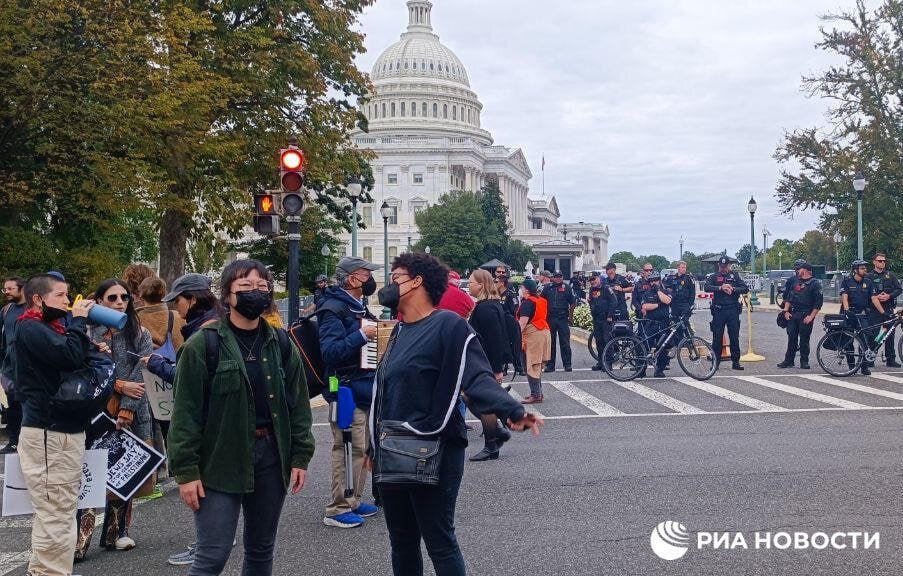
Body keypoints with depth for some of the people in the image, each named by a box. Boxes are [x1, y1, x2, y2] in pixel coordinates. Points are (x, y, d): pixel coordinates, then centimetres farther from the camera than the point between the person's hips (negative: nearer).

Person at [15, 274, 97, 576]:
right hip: (49, 433, -10)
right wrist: (79, 320, -12)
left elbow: (74, 363, 18)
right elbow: (71, 356, -24)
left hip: (62, 429, 10)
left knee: (52, 513, 16)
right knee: (56, 515, -9)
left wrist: (88, 342, 2)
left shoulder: (48, 327, 20)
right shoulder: (30, 328, -10)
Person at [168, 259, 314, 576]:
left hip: (271, 454, 5)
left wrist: (300, 456, 4)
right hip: (220, 459, -4)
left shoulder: (281, 344, 8)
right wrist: (186, 470, -12)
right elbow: (186, 412, -8)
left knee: (261, 550, 14)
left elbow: (298, 403, 10)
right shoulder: (203, 344, -6)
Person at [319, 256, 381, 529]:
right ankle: (337, 509, 0)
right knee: (347, 449, -8)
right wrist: (362, 335, -27)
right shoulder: (334, 309, -14)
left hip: (363, 389, 10)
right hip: (346, 390, -10)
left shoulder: (357, 307, 16)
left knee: (361, 448, 16)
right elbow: (330, 351, -24)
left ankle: (354, 501, 27)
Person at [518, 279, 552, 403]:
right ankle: (538, 392, 21)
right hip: (544, 331, 10)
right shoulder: (541, 300, 13)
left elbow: (523, 322, -20)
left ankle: (536, 395, -6)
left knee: (531, 366, -6)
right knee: (537, 366, 16)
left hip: (533, 335, -9)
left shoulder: (527, 302, -13)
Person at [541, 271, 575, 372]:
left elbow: (572, 303, 6)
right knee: (550, 343, 6)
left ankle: (567, 365, 7)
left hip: (563, 319, -2)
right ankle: (550, 365, 12)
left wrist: (571, 317, 3)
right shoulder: (547, 287, 6)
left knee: (565, 343, 1)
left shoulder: (567, 288, 2)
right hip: (550, 319, 2)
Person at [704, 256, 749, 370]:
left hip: (733, 310, 1)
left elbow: (745, 288, 2)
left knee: (734, 337, 3)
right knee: (717, 337, 0)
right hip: (718, 310, -1)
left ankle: (735, 362, 8)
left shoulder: (735, 276, 11)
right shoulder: (713, 277, 6)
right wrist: (720, 288, -24)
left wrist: (733, 289, -13)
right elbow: (707, 287, -11)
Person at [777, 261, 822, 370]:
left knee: (804, 339, -1)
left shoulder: (815, 283, -3)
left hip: (805, 316, -5)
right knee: (791, 338, 5)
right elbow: (789, 297, 19)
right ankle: (788, 360, 10)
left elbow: (818, 302, -8)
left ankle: (804, 362, 8)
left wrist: (811, 316, -15)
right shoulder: (796, 282, 16)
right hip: (793, 314, 6)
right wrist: (786, 311, 5)